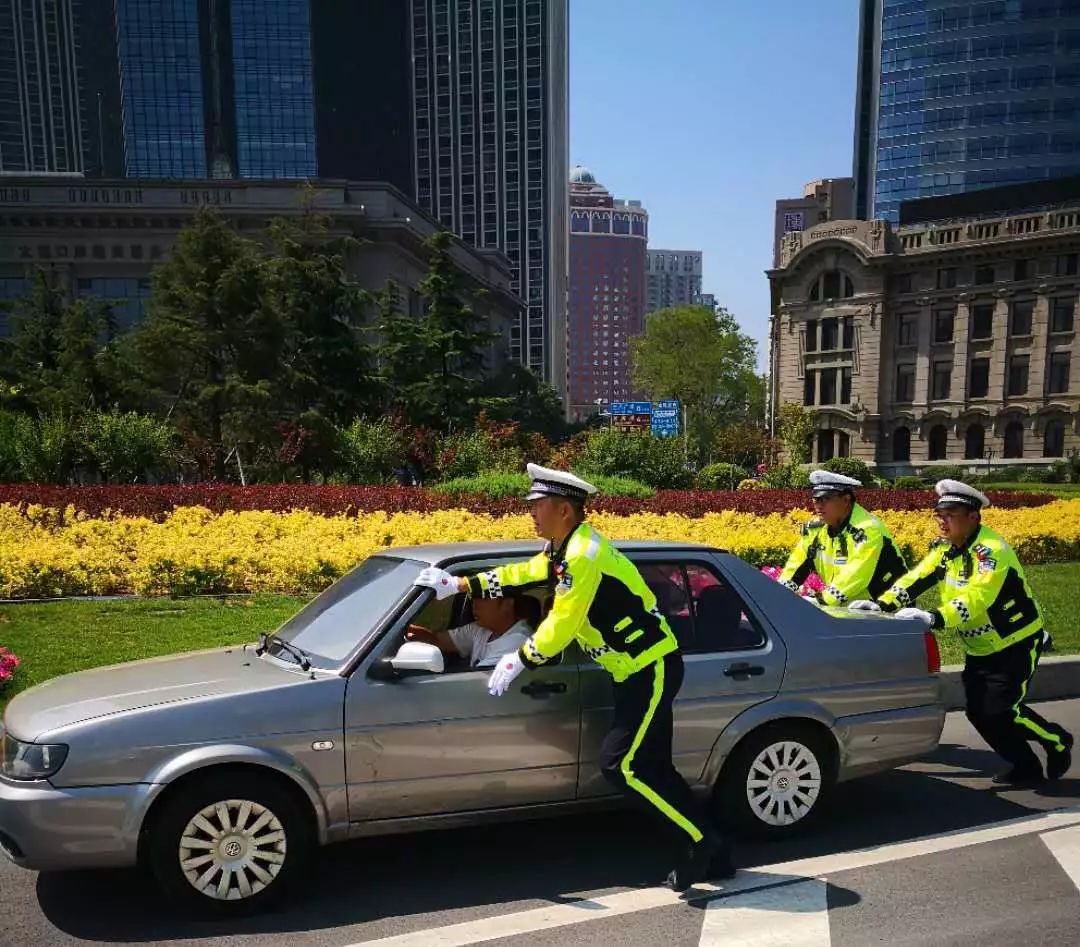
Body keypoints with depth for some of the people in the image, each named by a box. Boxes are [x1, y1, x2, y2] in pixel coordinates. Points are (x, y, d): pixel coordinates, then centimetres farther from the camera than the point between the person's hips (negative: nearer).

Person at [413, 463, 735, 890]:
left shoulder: (584, 553, -21)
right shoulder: (566, 548, 10)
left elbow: (561, 625, -21)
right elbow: (521, 575, 19)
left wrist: (518, 660, -10)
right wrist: (460, 585, 16)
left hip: (653, 668, -10)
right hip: (638, 669, 10)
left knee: (622, 764, -10)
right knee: (650, 766, 12)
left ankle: (703, 843, 1)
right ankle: (713, 854, 19)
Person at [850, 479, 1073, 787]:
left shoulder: (990, 550, -27)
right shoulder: (946, 548, -1)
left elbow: (977, 598, -40)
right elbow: (915, 579, -8)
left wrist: (935, 617, -53)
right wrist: (881, 604, -23)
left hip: (1016, 644, -7)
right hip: (980, 649, 8)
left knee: (999, 711, -11)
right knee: (978, 712, 2)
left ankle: (1058, 741, 17)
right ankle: (1025, 767, 21)